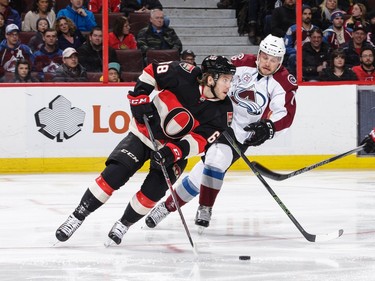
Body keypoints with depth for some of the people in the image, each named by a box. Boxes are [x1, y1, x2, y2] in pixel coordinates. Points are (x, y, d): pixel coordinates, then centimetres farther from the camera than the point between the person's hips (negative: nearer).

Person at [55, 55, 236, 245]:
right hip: (145, 134, -2)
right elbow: (151, 71, -9)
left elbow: (201, 140, -19)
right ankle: (77, 217, -1)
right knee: (113, 175, -13)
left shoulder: (223, 111, -16)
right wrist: (139, 98, -18)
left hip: (175, 151, 2)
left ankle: (124, 224, 11)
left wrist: (174, 151, -32)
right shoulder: (186, 75, -22)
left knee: (152, 191, -14)